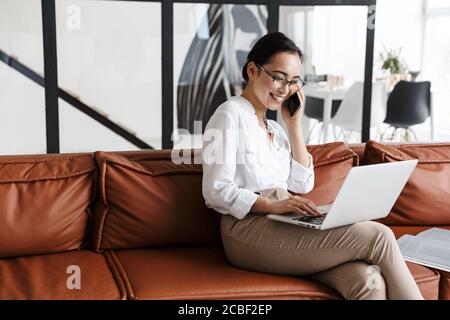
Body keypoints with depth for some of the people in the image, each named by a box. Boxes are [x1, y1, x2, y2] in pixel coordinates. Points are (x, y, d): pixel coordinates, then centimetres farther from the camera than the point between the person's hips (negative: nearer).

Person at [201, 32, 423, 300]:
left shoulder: (274, 127, 24)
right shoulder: (230, 114, -1)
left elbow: (302, 186, 12)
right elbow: (216, 192, -11)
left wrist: (294, 124, 10)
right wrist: (273, 205, -24)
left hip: (283, 225, 7)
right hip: (249, 229, -7)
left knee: (368, 280, -23)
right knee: (378, 236, -19)